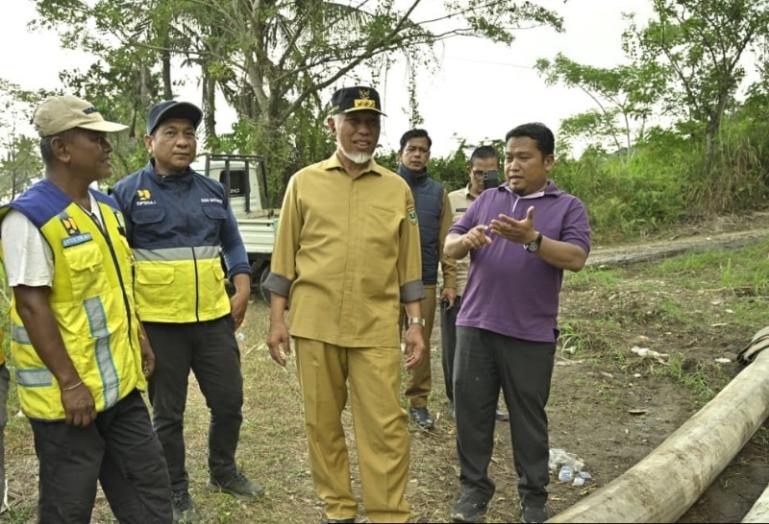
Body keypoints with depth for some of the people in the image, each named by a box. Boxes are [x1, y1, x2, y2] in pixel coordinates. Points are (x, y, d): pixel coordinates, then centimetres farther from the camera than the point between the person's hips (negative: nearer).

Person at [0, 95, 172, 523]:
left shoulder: (107, 209, 9)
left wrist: (140, 342, 17)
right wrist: (69, 382, -20)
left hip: (119, 383, 8)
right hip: (68, 392, -8)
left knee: (149, 487, 16)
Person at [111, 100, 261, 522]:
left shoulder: (212, 190, 8)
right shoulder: (127, 192, -4)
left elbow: (232, 243, 16)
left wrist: (242, 289, 3)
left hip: (214, 318, 4)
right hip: (159, 323, -4)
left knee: (229, 401, 12)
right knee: (168, 414, 10)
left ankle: (223, 472, 37)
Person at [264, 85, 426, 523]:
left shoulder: (398, 188, 7)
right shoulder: (304, 182, 5)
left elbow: (408, 263, 9)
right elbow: (285, 257, 6)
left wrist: (416, 323, 5)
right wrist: (278, 319, 2)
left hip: (377, 328, 0)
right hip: (314, 323, 1)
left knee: (385, 425, 0)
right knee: (322, 422, 11)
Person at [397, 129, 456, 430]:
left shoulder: (438, 192, 8)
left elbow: (446, 241, 6)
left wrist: (450, 281, 0)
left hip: (425, 281, 2)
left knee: (421, 343, 8)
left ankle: (418, 401, 21)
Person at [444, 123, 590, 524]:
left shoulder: (568, 207, 3)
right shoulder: (487, 200, 11)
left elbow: (576, 258, -12)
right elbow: (449, 246, 6)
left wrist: (532, 239, -28)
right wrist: (467, 240, -18)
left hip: (530, 333, -2)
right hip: (475, 325, 3)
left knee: (528, 416, 9)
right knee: (472, 409, 8)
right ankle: (474, 486, 24)